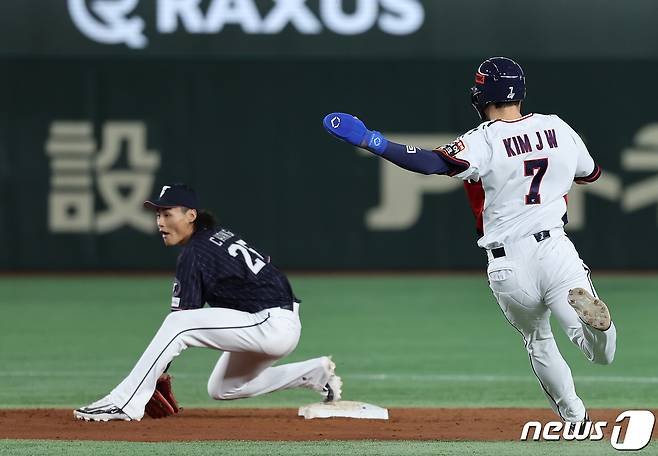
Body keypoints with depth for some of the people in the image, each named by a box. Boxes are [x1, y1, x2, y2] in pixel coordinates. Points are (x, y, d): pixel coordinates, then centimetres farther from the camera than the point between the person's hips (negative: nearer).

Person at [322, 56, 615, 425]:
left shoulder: (485, 140, -8)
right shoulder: (558, 128, 6)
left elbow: (433, 163, -25)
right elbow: (592, 173, 24)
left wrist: (372, 142, -25)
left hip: (508, 264, -1)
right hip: (556, 251, 1)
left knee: (538, 342, 24)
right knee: (603, 353, -8)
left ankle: (575, 418, 21)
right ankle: (582, 300, -38)